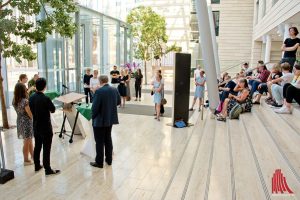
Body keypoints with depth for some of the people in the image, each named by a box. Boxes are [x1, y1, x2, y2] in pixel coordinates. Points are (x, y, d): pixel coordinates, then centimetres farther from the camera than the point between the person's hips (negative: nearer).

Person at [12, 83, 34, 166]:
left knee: (29, 140, 20)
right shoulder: (25, 101, -24)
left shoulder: (14, 101, 0)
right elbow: (31, 114, -20)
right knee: (27, 142, 8)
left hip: (20, 122, 8)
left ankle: (33, 156, 33)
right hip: (26, 122, -7)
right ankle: (26, 160, 22)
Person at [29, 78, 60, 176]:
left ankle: (37, 166, 32)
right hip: (46, 128, -7)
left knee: (37, 147, 18)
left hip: (36, 127, 7)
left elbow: (31, 110, 8)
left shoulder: (31, 98, -2)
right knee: (46, 149, 1)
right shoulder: (46, 99, -23)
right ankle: (48, 169, 9)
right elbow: (53, 110, -9)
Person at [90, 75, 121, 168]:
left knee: (100, 141, 5)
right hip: (111, 119, 7)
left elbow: (95, 106, -19)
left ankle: (99, 162, 16)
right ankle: (109, 159, 29)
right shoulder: (114, 90, 0)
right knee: (108, 139, 19)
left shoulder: (99, 91, -21)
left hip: (100, 120, -6)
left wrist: (93, 117, -3)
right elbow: (118, 102, 13)